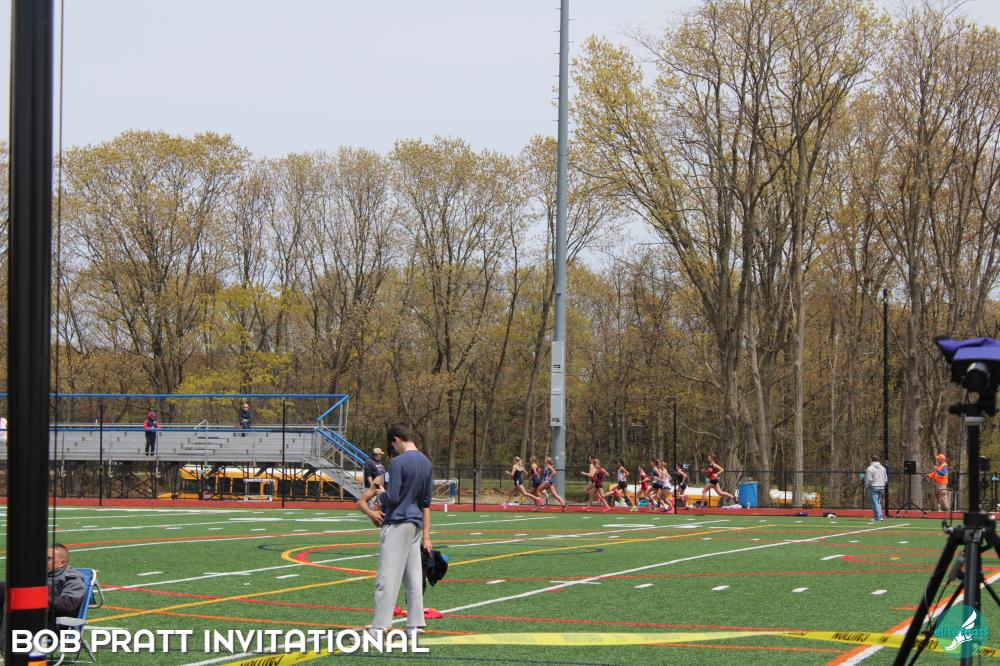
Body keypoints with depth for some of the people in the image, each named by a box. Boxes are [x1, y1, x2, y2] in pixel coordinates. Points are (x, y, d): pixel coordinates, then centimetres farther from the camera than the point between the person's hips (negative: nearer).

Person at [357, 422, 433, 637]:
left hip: (396, 524, -8)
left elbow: (392, 498, -18)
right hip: (416, 524, 8)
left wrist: (380, 491, 4)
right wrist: (426, 535, 18)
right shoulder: (426, 463, 11)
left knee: (387, 577, -8)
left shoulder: (398, 463, -14)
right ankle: (415, 624, 10)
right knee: (414, 575, 9)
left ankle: (379, 627, -9)